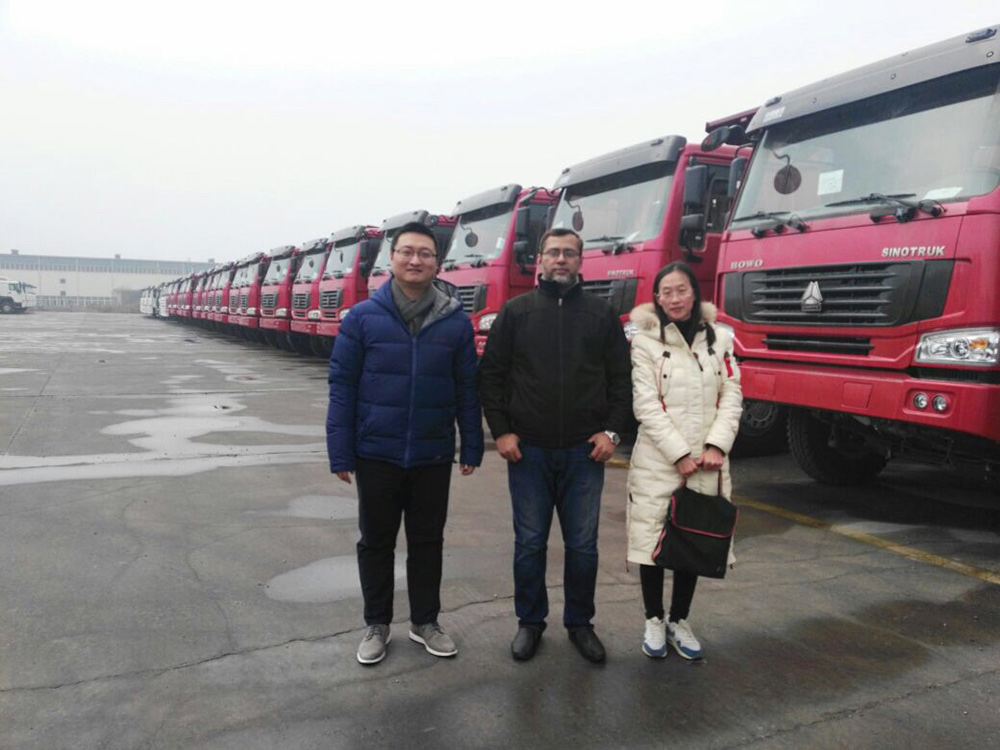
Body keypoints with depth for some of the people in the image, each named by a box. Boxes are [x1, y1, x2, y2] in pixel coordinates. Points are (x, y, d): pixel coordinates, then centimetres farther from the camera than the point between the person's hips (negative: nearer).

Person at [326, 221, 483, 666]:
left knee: (428, 540, 14)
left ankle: (425, 622, 32)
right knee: (376, 541, 13)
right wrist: (340, 453, -7)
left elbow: (466, 389, 2)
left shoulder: (456, 322, -2)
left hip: (433, 456, 1)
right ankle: (376, 625, 31)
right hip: (376, 453, -1)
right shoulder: (363, 318, -5)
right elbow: (342, 385, -4)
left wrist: (472, 447, 1)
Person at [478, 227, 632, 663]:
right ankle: (530, 621, 26)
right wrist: (500, 430, -4)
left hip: (585, 451, 1)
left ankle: (579, 623, 27)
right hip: (528, 450, 0)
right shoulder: (516, 312, 4)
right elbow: (491, 374, 4)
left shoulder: (601, 314, 6)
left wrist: (612, 431, -3)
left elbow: (621, 378, 6)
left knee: (582, 545, 9)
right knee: (529, 543, 9)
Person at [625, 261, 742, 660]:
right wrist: (680, 454, -13)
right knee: (652, 539, 4)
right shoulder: (646, 341, -2)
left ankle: (679, 621, 27)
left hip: (707, 462, 3)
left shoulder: (719, 339, 8)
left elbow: (732, 396, 3)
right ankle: (654, 621, 22)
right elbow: (646, 404, -9)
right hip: (658, 461, -3)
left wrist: (716, 446, -10)